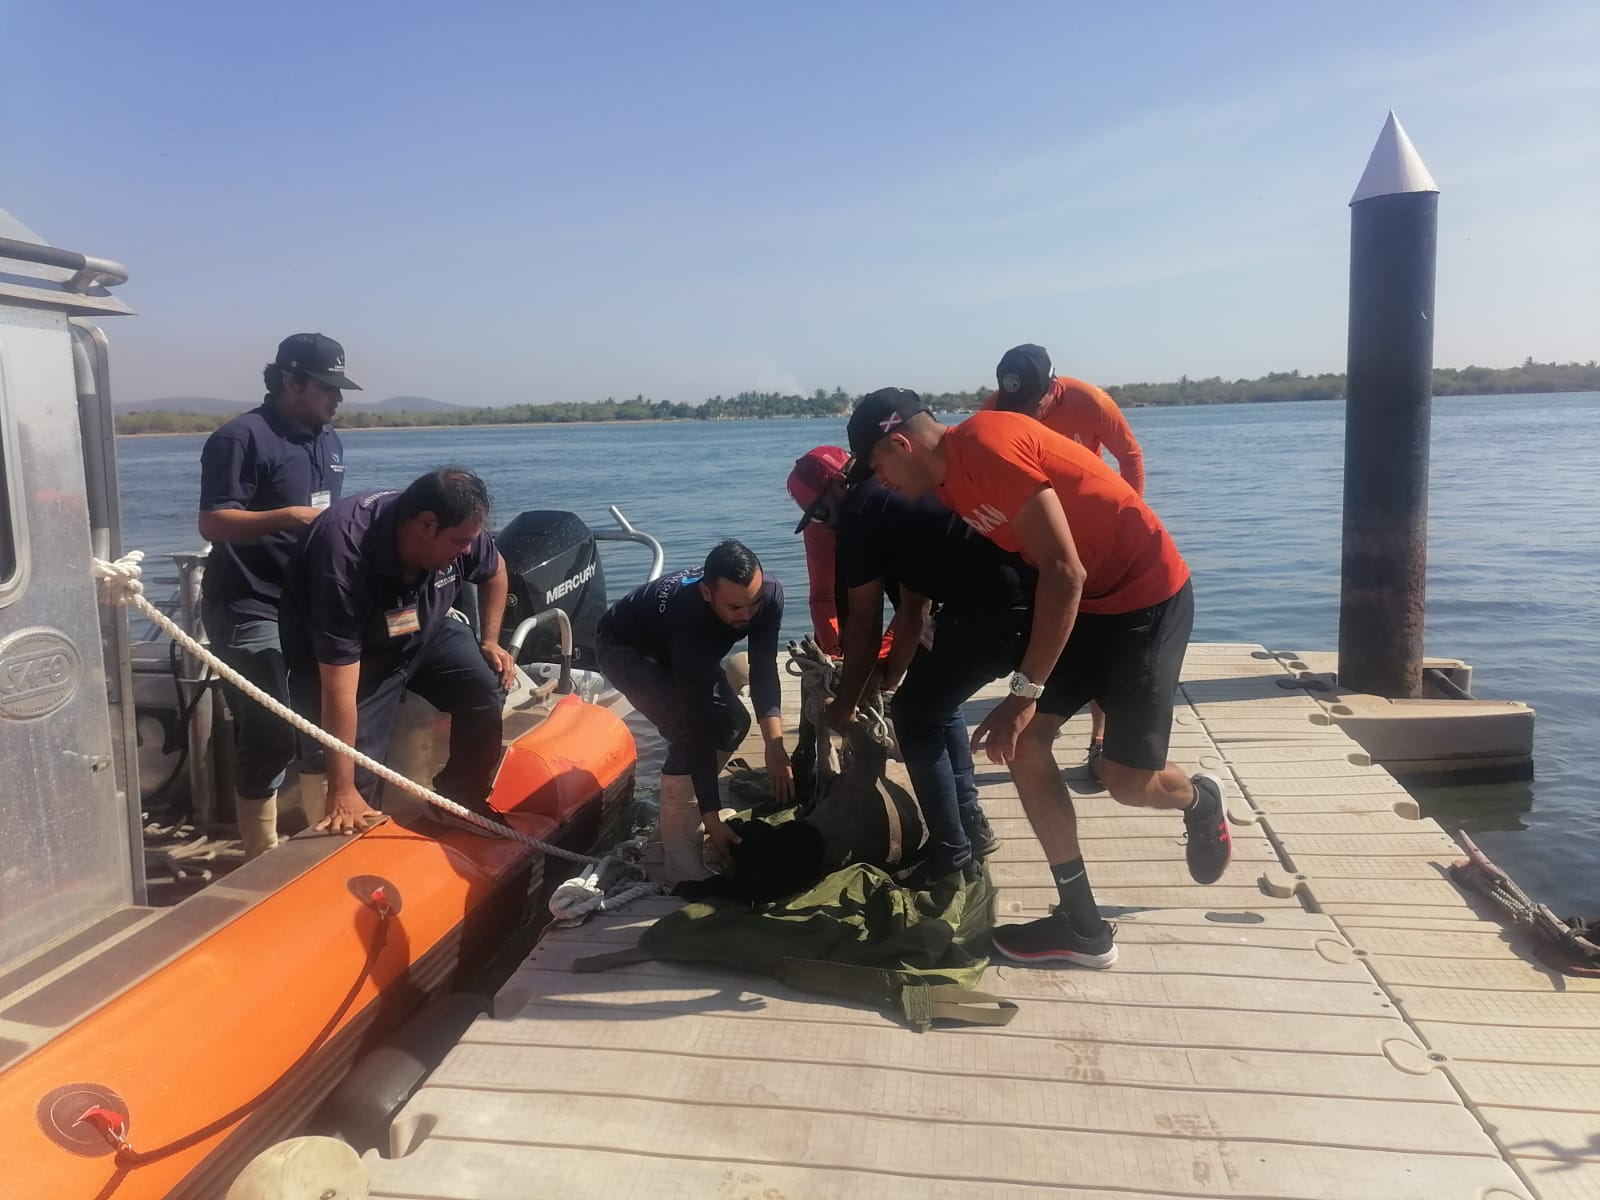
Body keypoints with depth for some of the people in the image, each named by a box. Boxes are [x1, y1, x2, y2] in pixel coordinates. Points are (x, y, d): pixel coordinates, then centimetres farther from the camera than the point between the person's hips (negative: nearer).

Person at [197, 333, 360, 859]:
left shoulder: (329, 440, 13)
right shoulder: (242, 438, -13)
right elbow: (212, 523, -19)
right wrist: (289, 517, -30)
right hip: (250, 613, -8)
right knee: (271, 738, -7)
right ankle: (263, 860, 7)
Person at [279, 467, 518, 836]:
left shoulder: (458, 530, -22)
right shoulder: (346, 556, -39)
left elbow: (495, 571, 6)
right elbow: (339, 688, -37)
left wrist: (490, 641, -3)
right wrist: (342, 790, -34)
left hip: (423, 630, 5)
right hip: (345, 652, -5)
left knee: (489, 687, -15)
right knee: (358, 772, -13)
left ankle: (461, 800, 4)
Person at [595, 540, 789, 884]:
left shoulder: (769, 593, -28)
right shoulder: (689, 619, -42)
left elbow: (763, 670, -21)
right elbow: (697, 723, -39)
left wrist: (775, 745, -34)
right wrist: (712, 818, -36)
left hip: (674, 647, 7)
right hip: (626, 647, -7)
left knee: (734, 721, 1)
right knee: (688, 730, -24)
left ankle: (686, 806, 20)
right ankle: (682, 864, -17)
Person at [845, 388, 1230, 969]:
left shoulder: (988, 446, -25)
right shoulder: (947, 485, 3)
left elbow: (1064, 573, -27)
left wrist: (1025, 691, -24)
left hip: (1148, 595, -8)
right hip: (1081, 600, 9)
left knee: (1127, 780, -5)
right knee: (1024, 743, -2)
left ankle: (1201, 802, 33)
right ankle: (1083, 925, 8)